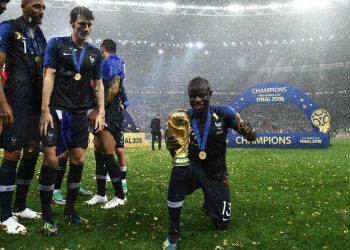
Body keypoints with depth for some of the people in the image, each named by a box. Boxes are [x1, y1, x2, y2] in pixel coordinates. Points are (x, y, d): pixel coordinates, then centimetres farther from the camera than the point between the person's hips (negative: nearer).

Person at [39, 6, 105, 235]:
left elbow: (98, 83, 14)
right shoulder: (56, 44, 1)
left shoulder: (95, 53, 12)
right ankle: (47, 216, 3)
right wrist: (45, 110, -14)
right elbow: (49, 76, -6)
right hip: (57, 110, -4)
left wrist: (101, 112, 5)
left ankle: (70, 210, 19)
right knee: (51, 159, -10)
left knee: (79, 160, 3)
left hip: (80, 113, 4)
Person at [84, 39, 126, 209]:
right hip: (104, 115, 10)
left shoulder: (112, 62, -9)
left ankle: (120, 196, 0)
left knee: (107, 155, -9)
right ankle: (101, 194, 17)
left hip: (111, 115, -10)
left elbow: (114, 90, -20)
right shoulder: (105, 64, 20)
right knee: (99, 153, 10)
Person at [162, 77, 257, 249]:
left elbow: (252, 138, -14)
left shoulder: (222, 113, -15)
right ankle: (173, 233, -24)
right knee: (178, 171, -38)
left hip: (216, 175, 1)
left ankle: (209, 203, 43)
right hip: (193, 170, -1)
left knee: (222, 225, 5)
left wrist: (248, 131, -39)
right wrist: (171, 148, -40)